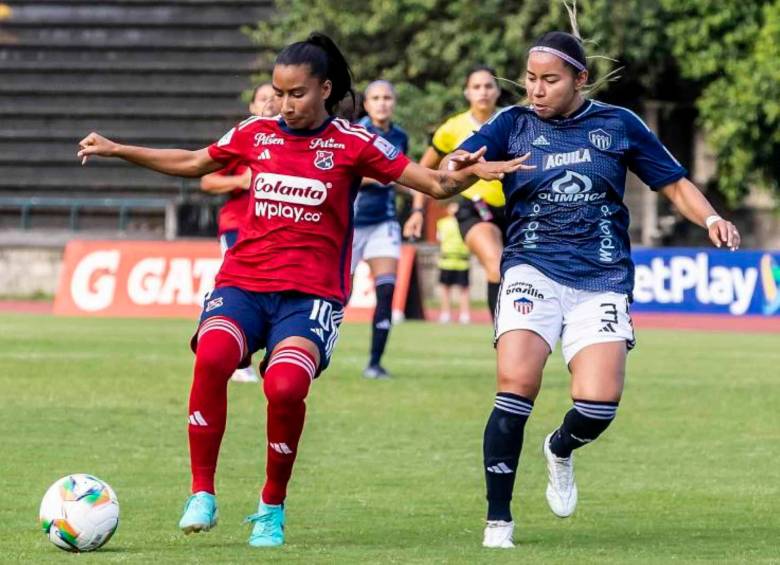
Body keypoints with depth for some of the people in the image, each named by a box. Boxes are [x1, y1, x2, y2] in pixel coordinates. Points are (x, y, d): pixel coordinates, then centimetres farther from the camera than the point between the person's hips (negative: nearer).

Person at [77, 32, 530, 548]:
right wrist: (117, 150, 25)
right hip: (242, 282, 3)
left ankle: (272, 508, -4)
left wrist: (467, 174, -21)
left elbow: (435, 185, 0)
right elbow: (193, 164, 27)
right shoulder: (257, 134, 10)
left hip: (311, 293, -3)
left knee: (286, 386, -29)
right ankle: (203, 496, -17)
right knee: (212, 357, -29)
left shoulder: (352, 144, 1)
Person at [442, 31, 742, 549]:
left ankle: (561, 450, 25)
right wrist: (458, 168, -34)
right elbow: (454, 163, -10)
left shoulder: (618, 124, 7)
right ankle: (498, 520, -11)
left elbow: (675, 184, 13)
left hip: (602, 279, 1)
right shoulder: (513, 125, 5)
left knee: (598, 405, -14)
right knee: (517, 384, -23)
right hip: (533, 270, -1)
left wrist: (710, 219, -7)